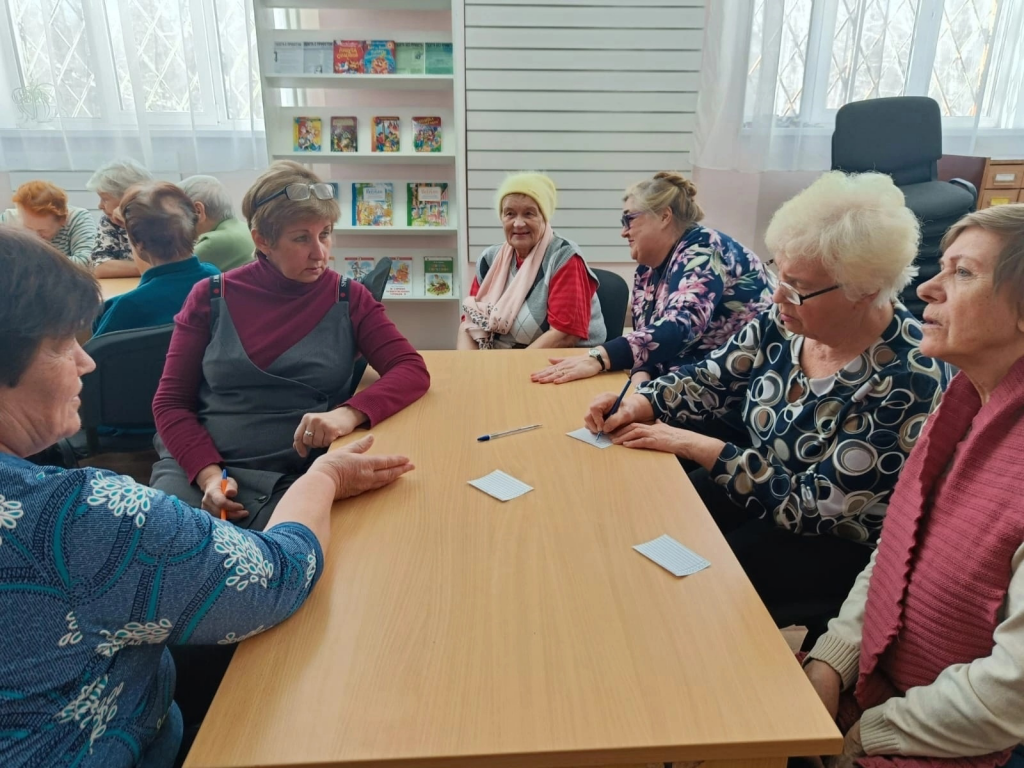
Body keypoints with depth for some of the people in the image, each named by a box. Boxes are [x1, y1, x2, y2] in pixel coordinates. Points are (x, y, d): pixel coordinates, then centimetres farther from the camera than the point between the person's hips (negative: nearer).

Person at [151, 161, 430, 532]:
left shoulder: (348, 299, 2)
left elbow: (412, 371, -7)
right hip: (198, 466, 1)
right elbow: (170, 402, 4)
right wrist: (207, 472, -13)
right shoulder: (211, 298, 3)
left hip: (298, 477, 0)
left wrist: (349, 413, -26)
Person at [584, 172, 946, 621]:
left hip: (833, 545, -6)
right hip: (759, 481, 6)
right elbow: (709, 381, 3)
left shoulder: (905, 380, -28)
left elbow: (811, 506, -27)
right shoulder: (784, 322, -9)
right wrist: (640, 404, -16)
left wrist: (694, 446, -26)